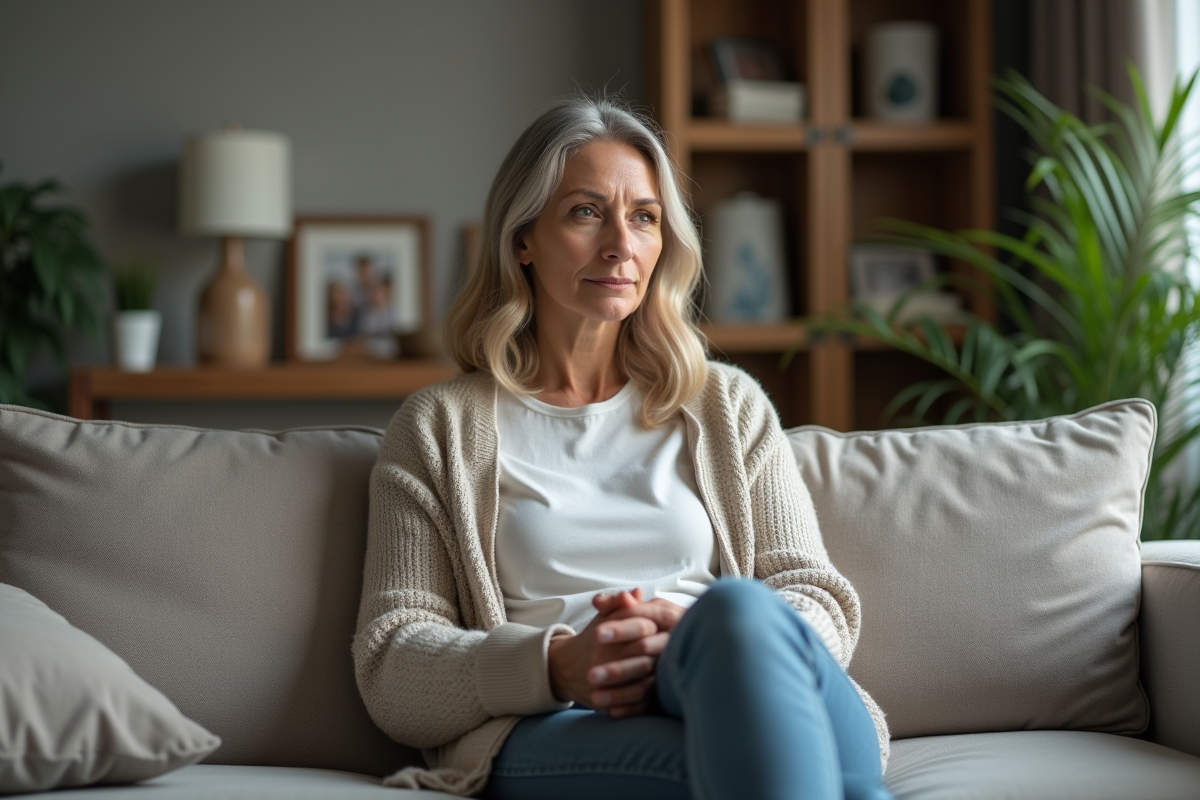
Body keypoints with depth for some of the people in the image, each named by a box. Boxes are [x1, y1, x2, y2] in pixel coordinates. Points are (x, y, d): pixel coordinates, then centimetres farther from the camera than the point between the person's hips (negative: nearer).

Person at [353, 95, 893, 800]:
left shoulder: (729, 406, 23)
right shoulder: (438, 430, 16)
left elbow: (819, 598, 14)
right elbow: (391, 675, 8)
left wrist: (697, 643, -11)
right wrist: (557, 664, -13)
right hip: (551, 735, -3)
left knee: (740, 612, -37)